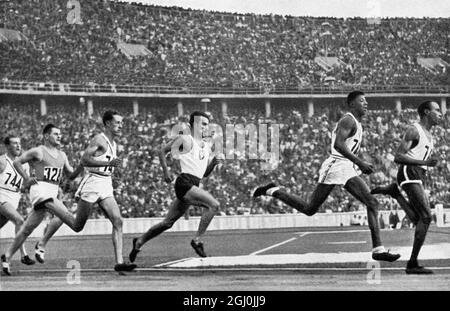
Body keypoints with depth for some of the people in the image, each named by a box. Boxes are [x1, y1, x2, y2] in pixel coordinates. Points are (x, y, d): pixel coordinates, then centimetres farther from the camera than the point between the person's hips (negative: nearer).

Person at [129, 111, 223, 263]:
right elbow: (162, 151, 5)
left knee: (168, 222, 13)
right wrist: (166, 171, 0)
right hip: (184, 182, -8)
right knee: (213, 204, -23)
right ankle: (197, 240, -18)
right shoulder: (185, 140, -3)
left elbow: (205, 173, 24)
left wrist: (214, 162, 6)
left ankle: (139, 241, 26)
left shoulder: (207, 146, 19)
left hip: (193, 187, 8)